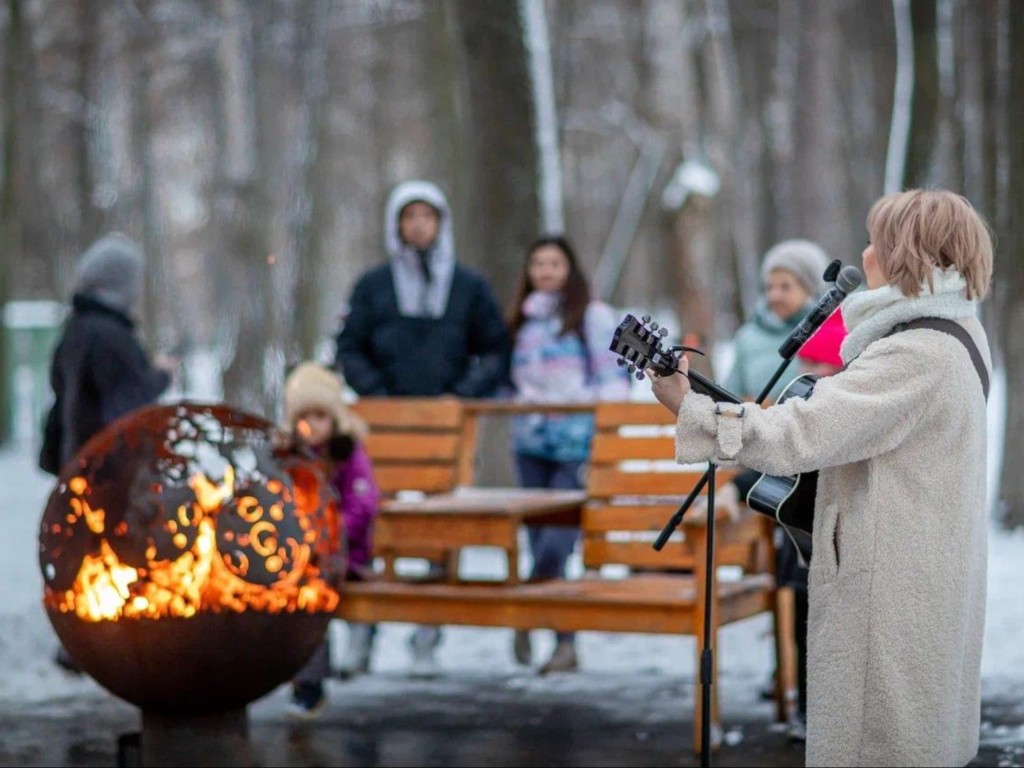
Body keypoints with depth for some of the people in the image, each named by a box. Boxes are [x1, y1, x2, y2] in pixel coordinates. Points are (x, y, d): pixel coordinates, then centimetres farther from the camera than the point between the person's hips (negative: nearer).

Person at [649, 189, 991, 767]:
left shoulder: (915, 355, -23)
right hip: (926, 583, 10)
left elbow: (796, 437, -27)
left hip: (891, 593, -10)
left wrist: (685, 406, -21)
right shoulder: (957, 335, 10)